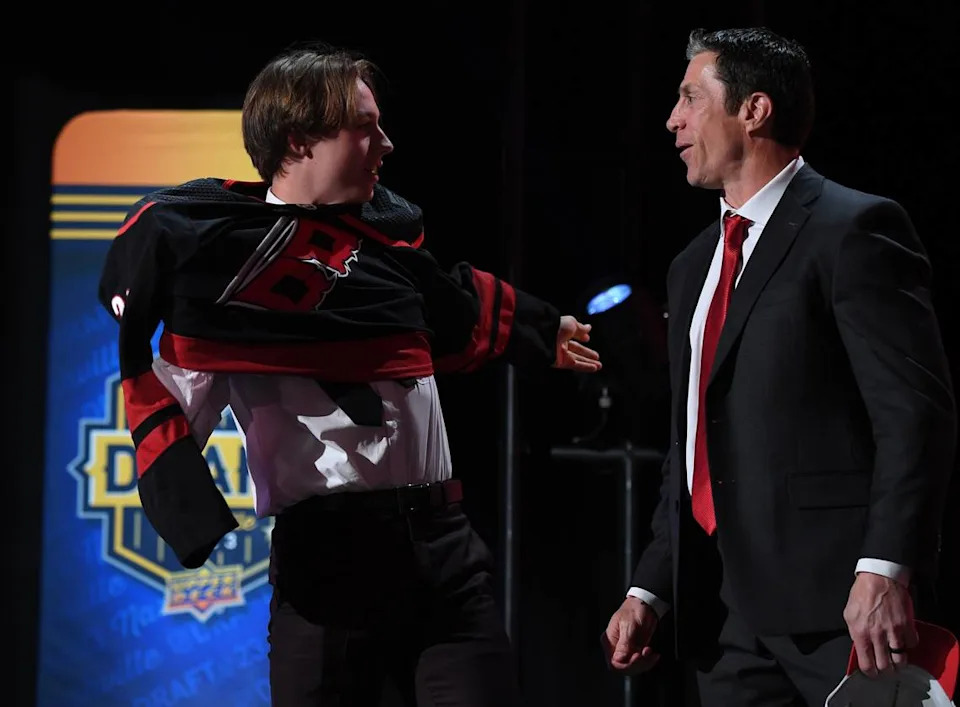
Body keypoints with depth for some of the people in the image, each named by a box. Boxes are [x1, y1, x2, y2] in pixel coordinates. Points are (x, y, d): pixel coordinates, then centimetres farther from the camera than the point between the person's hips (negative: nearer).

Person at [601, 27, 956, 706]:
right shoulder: (694, 266, 20)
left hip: (833, 597, -7)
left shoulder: (855, 230, -6)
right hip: (720, 611, 8)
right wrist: (650, 591, 15)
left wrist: (885, 570, -24)